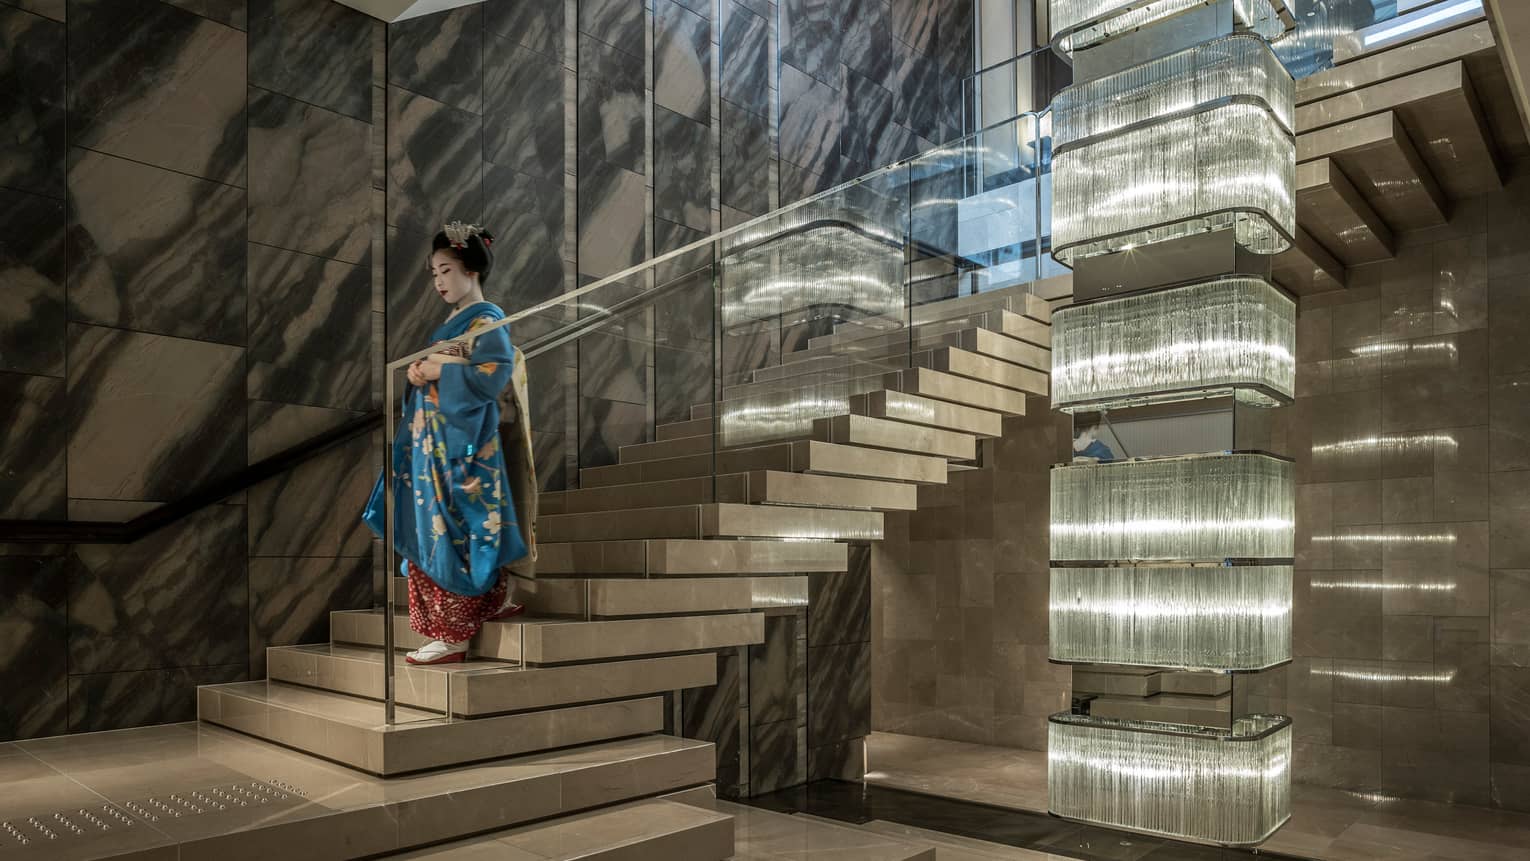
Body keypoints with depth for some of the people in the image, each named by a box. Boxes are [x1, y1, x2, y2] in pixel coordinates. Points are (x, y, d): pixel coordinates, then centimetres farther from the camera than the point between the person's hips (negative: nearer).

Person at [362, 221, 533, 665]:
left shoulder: (487, 321, -9)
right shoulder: (453, 321, 18)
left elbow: (494, 375, -24)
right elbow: (430, 370, 21)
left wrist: (437, 370, -17)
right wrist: (416, 373, -2)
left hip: (460, 443, -9)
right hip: (434, 440, 9)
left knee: (450, 535, -5)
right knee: (435, 531, 11)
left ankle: (451, 636, 3)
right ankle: (498, 594, 22)